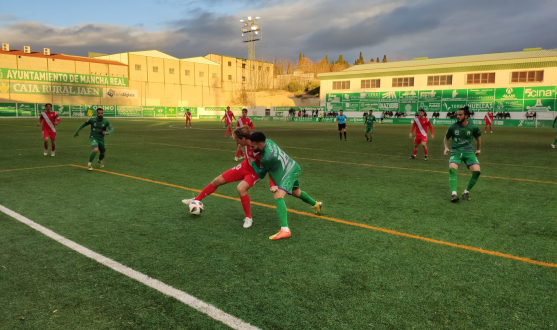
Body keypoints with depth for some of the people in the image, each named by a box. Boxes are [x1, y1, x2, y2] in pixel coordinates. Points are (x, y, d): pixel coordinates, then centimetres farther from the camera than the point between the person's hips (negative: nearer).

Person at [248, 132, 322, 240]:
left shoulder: (267, 158, -34)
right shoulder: (266, 141, -14)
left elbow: (261, 175, -15)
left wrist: (253, 162, -6)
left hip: (290, 171, -10)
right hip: (292, 167, 10)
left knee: (278, 196, -27)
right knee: (296, 192, 31)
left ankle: (285, 230, -35)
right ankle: (316, 204, 60)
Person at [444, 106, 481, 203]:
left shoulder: (473, 127, -4)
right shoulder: (453, 127, -4)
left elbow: (478, 138, 16)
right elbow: (446, 139, 12)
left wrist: (478, 150, 22)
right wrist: (446, 147, -4)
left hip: (468, 151, 1)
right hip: (456, 151, -1)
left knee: (476, 171, -19)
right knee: (452, 168, -30)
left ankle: (466, 192, 3)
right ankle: (454, 194, -28)